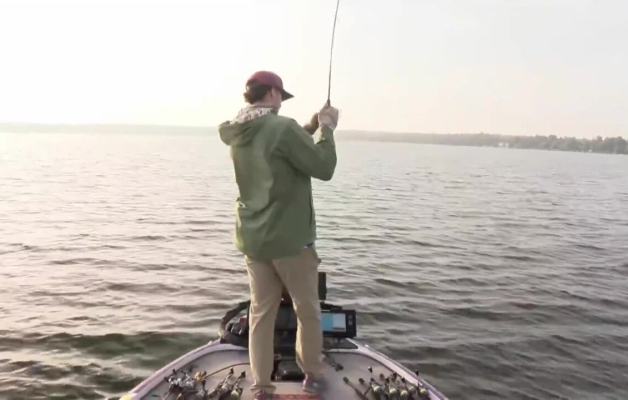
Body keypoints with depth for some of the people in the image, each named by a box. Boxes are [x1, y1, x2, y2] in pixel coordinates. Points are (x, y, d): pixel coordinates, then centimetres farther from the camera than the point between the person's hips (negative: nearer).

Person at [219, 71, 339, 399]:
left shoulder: (238, 136, 7)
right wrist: (327, 129, -1)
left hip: (252, 238, 7)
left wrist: (312, 126, 18)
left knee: (261, 311, 13)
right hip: (289, 238, -6)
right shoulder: (282, 127, -18)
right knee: (307, 309, 13)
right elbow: (323, 168, -14)